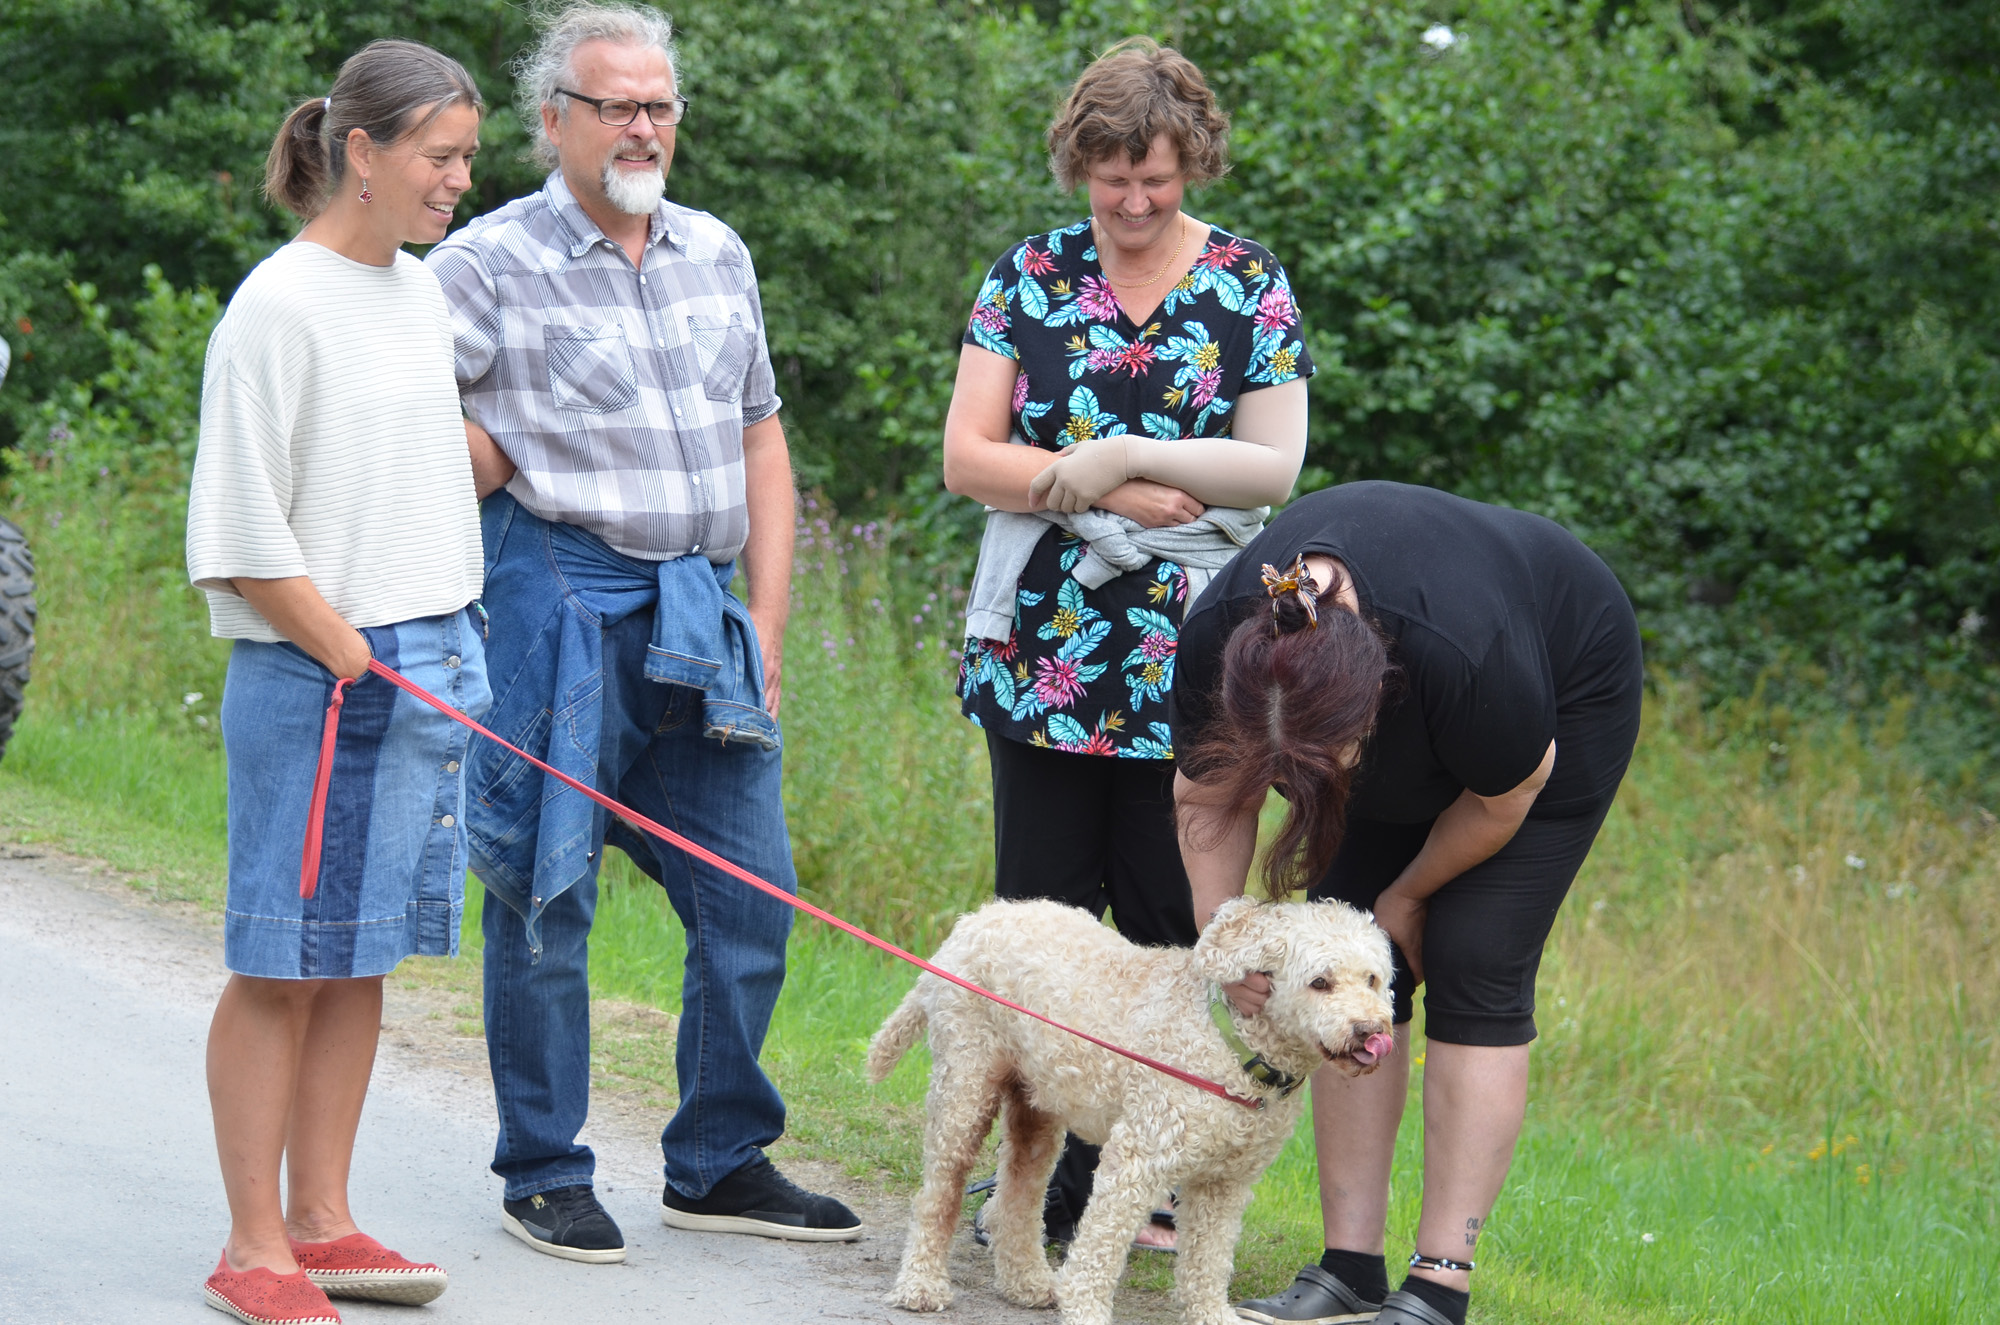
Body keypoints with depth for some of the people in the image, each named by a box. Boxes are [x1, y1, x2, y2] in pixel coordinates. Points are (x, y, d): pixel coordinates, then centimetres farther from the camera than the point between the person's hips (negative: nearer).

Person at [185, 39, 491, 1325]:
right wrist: (357, 663, -13)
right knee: (287, 962, -3)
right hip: (318, 677, -8)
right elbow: (242, 538, -13)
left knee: (365, 956, 10)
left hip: (437, 662, 8)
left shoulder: (421, 294, 13)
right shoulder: (281, 308, -11)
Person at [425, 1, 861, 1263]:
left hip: (701, 614, 6)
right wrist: (515, 473, -5)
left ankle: (721, 1162, 18)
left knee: (751, 898, 6)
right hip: (558, 600, -6)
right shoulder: (492, 262, -4)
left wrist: (767, 620, 10)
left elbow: (760, 439, 18)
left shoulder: (718, 255, 15)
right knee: (546, 895, -1)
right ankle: (544, 1173, 10)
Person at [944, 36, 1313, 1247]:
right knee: (1040, 912, 3)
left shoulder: (1250, 287, 3)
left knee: (1171, 918, 1)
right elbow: (967, 457, 0)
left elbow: (1274, 469, -3)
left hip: (1184, 658, -1)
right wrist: (1123, 495, -10)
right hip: (1040, 649, 1)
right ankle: (1042, 1176, 8)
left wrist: (1124, 459, -13)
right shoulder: (1030, 277, 6)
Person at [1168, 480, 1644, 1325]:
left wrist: (1408, 896, -7)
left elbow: (1503, 802, -21)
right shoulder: (1215, 641, -32)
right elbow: (1207, 799, -11)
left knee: (1474, 968, -14)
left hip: (1565, 689, -5)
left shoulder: (1465, 655, -44)